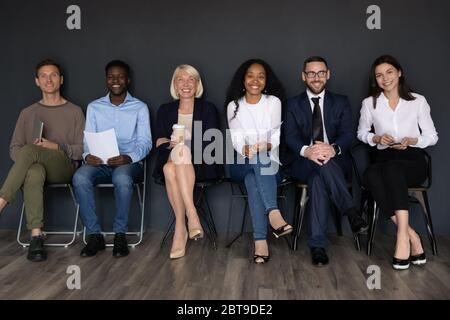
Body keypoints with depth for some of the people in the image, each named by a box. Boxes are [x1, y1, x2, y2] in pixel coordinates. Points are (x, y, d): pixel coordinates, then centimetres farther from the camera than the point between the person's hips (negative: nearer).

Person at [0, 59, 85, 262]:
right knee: (34, 172, -39)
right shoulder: (27, 113, 22)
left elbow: (82, 149, 6)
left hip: (64, 166, -2)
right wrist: (30, 155, -7)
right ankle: (36, 237, -42)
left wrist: (57, 148, -11)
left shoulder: (74, 112, 15)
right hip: (35, 166, 2)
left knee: (29, 151, -34)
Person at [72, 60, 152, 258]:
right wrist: (87, 155, -15)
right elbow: (88, 139, 10)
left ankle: (120, 234, -20)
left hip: (129, 163, -2)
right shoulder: (94, 107, 15)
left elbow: (145, 142, 0)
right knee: (80, 177, -31)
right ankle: (94, 235, -19)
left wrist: (129, 158, -21)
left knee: (122, 178, -38)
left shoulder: (140, 107, 8)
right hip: (100, 163, 2)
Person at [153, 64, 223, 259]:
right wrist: (171, 144, -17)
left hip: (201, 164, -2)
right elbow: (159, 140, 8)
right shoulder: (165, 110, 19)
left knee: (181, 153, -37)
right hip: (171, 161, 2)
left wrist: (183, 146, -18)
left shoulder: (208, 109, 12)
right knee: (169, 169, -36)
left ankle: (180, 227, -40)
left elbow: (210, 143, -1)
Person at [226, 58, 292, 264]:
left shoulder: (274, 102, 8)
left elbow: (277, 134, 0)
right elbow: (235, 138, -1)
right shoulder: (234, 105, 9)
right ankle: (274, 213, -51)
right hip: (243, 163, 0)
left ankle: (260, 240, -44)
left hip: (269, 163, 0)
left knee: (253, 179, -34)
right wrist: (245, 149, -24)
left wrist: (268, 145, -23)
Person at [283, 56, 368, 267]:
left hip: (335, 161, 1)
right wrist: (306, 150, -28)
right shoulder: (293, 105, 12)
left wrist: (333, 148, -27)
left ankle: (317, 245, -37)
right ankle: (351, 211, -37)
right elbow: (290, 136, -3)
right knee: (320, 166, -38)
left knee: (318, 178, -35)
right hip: (304, 164, 0)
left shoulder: (341, 102, 13)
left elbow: (348, 134, -1)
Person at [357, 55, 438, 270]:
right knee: (370, 175, -36)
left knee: (392, 168, -38)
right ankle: (412, 238, -33)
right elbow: (361, 133, 19)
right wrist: (376, 138, -3)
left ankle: (403, 236, -40)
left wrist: (411, 141, -12)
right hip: (384, 159, 2)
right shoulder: (370, 103, 9)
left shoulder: (418, 101, 6)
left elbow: (432, 137, 8)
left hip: (412, 159, -1)